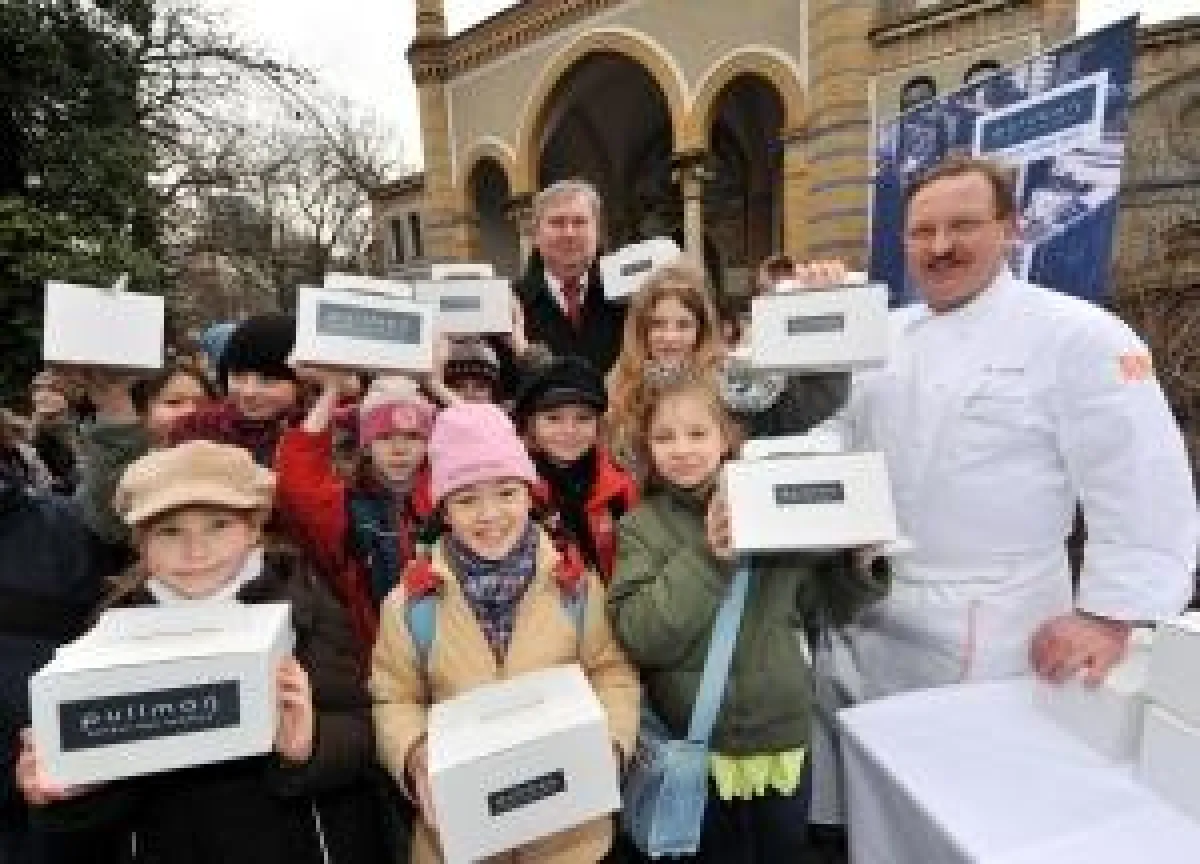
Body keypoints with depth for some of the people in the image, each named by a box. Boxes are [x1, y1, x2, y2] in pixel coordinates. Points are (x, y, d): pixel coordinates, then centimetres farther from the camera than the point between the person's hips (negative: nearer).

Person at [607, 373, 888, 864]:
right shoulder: (641, 526, -9)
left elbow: (823, 605, 7)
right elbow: (638, 635, -20)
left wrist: (860, 568, -11)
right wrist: (705, 559, -26)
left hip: (785, 736, 2)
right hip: (701, 746, -2)